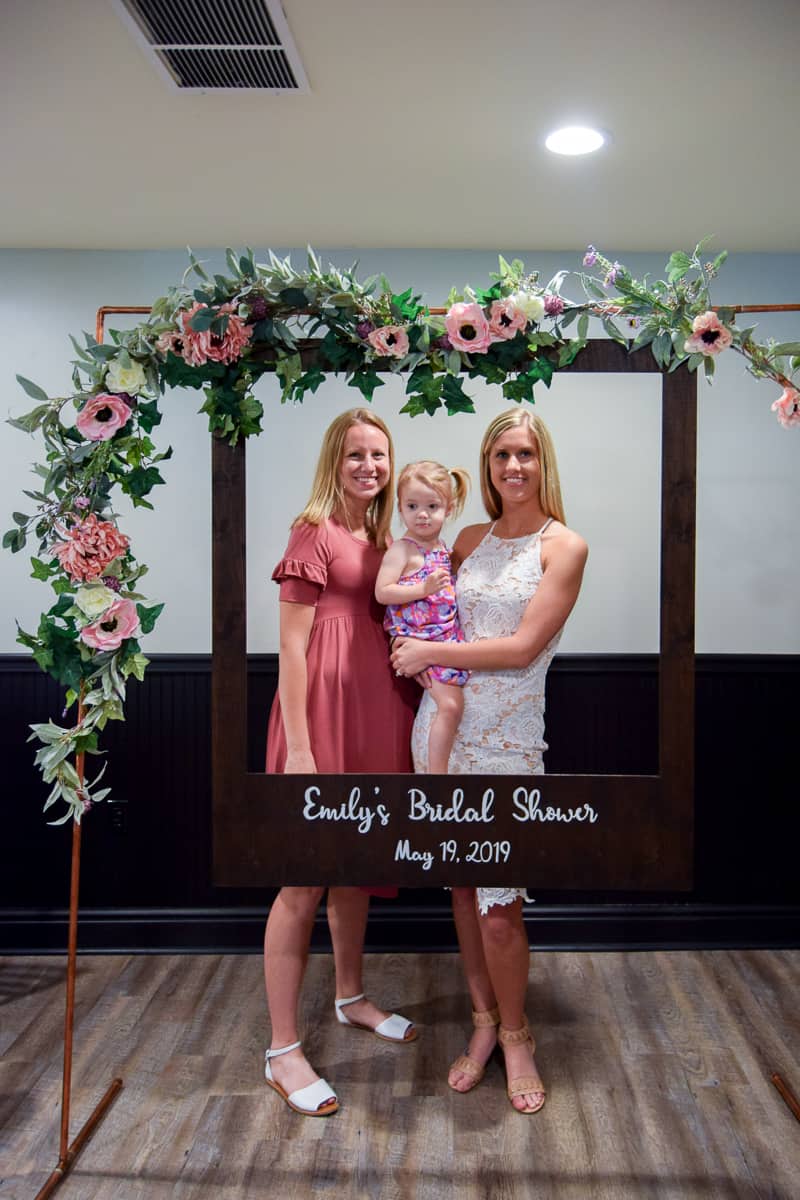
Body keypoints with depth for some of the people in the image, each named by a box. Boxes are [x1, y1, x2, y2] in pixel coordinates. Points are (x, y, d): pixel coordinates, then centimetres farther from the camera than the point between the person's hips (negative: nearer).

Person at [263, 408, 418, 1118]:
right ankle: (283, 1052, 10)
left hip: (378, 712, 8)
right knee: (304, 883, -2)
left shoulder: (382, 539, 13)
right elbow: (292, 646, -13)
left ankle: (352, 998, 39)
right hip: (324, 710, -8)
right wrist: (297, 748, -17)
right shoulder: (314, 533, -8)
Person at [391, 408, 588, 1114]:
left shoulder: (564, 546, -5)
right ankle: (484, 1020, 29)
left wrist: (432, 653, -10)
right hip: (441, 724, 5)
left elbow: (523, 647, -13)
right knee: (463, 884, 12)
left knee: (499, 906, -3)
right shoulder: (470, 541, 10)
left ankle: (515, 1034, 21)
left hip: (508, 740, -5)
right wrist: (414, 646, 0)